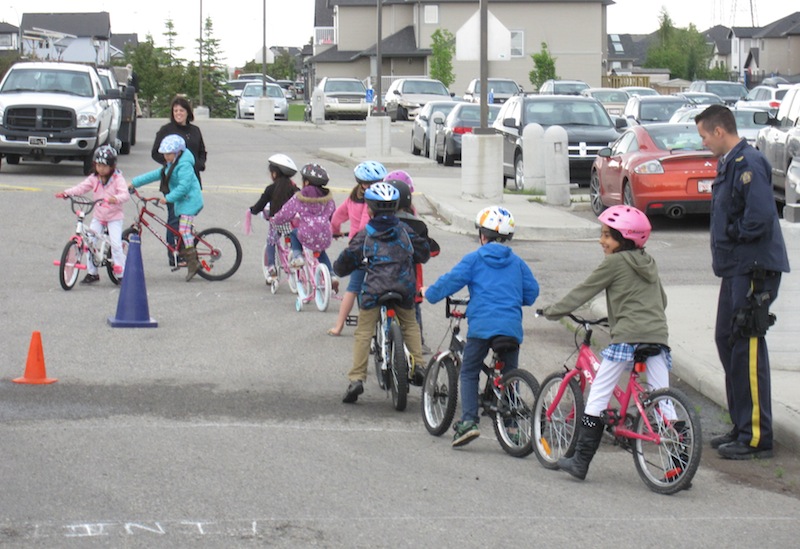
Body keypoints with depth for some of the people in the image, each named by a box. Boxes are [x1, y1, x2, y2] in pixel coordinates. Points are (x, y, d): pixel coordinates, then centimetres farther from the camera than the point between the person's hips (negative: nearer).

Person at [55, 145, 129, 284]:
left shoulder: (117, 179, -10)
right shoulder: (94, 179, 4)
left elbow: (125, 194, -23)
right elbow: (81, 187, -5)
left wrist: (116, 199, -45)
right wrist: (66, 193, -22)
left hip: (114, 216, -5)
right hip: (98, 216, 5)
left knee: (115, 243, -16)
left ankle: (121, 273, -3)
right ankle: (92, 272, 10)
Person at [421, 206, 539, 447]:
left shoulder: (474, 259, 4)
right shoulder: (517, 262, 14)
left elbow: (451, 281, 0)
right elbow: (532, 291, 14)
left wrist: (429, 293, 17)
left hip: (481, 325, -3)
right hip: (512, 326, 3)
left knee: (469, 373, 7)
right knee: (509, 376, 15)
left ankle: (468, 420, -9)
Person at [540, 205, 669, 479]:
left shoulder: (614, 262, 1)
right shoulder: (649, 262, 19)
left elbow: (582, 292, 4)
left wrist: (551, 311, 13)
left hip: (627, 336, -6)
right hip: (658, 333, 6)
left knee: (598, 396, 0)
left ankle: (580, 461, 0)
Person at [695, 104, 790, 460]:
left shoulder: (748, 164, -18)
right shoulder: (729, 164, 15)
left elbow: (761, 214, -28)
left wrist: (737, 235, -14)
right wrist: (724, 250, 8)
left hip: (754, 270, -11)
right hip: (736, 268, 11)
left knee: (747, 349, -8)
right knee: (727, 341, 15)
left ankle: (757, 437, -3)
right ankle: (741, 427, 24)